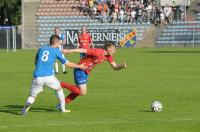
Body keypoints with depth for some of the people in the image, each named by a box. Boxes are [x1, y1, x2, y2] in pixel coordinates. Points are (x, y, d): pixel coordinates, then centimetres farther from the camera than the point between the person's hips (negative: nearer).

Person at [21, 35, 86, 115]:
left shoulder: (41, 49, 18)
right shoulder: (56, 51, 8)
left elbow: (36, 61, 31)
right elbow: (67, 63, 13)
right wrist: (79, 66, 25)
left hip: (37, 77, 2)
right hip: (49, 76, -2)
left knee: (32, 96, 8)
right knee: (59, 89, 25)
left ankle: (27, 105, -24)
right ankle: (63, 109, 26)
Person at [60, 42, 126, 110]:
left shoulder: (108, 56, 0)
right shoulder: (98, 52, -26)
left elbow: (115, 67, 4)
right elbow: (83, 50, -25)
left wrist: (122, 66, -18)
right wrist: (68, 51, -25)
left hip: (86, 72, 9)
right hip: (80, 70, -9)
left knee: (78, 91, 15)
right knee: (83, 92, -12)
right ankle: (63, 85, -5)